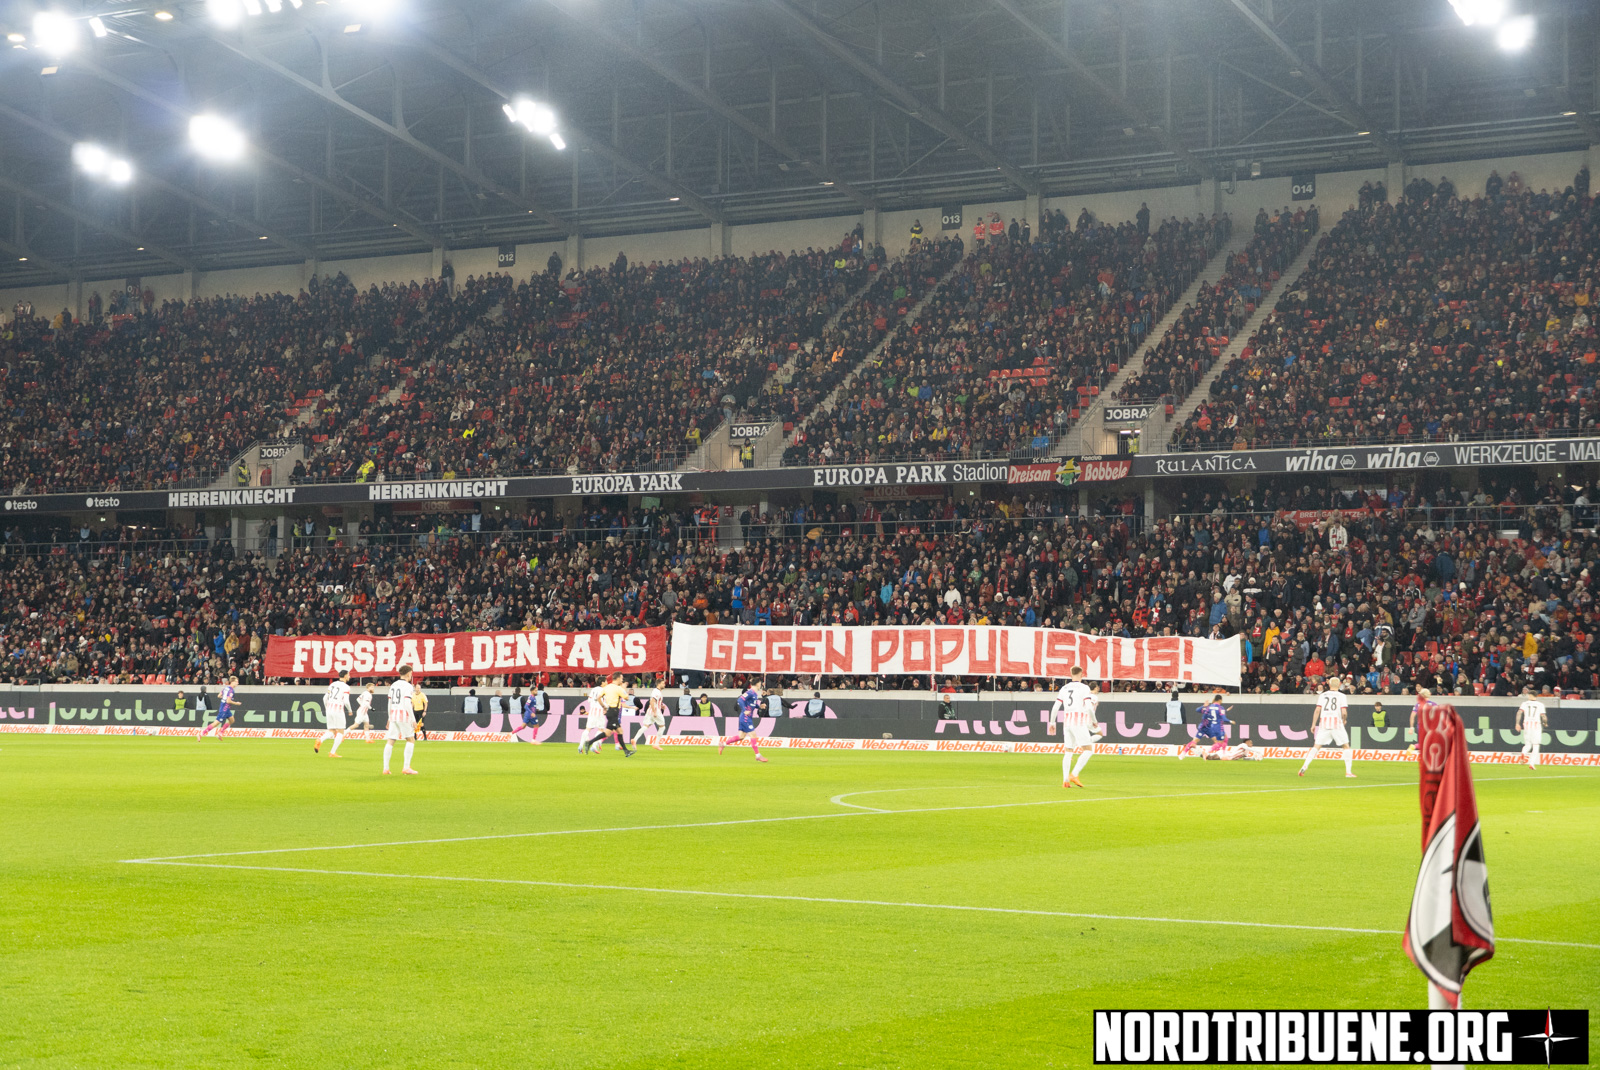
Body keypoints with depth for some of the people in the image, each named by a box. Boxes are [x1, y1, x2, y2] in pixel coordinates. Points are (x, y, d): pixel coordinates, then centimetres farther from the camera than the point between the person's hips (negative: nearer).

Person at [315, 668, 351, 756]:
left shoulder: (332, 684, 14)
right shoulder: (346, 687, -6)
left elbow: (325, 698, 14)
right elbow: (346, 701, -14)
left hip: (329, 710, 6)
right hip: (338, 710, -6)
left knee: (331, 732, 11)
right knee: (340, 732, 5)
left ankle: (320, 740, -19)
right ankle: (333, 752, -3)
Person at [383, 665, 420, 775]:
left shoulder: (393, 686, 14)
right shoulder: (408, 686, -8)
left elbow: (389, 703, 17)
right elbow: (407, 704, -15)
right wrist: (413, 720, -13)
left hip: (393, 715, 6)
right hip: (404, 716, -6)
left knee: (390, 741, 3)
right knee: (411, 739, 5)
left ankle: (385, 768, -1)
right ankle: (406, 767, -2)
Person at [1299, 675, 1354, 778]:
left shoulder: (1322, 695, 8)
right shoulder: (1341, 696, 1)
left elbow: (1317, 710, 1)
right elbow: (1344, 712, -8)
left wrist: (1313, 724, 6)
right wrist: (1344, 720, 12)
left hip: (1323, 723, 2)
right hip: (1337, 723, -2)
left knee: (1316, 746, 7)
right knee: (1346, 747, 10)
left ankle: (1305, 766, -8)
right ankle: (1348, 771, 3)